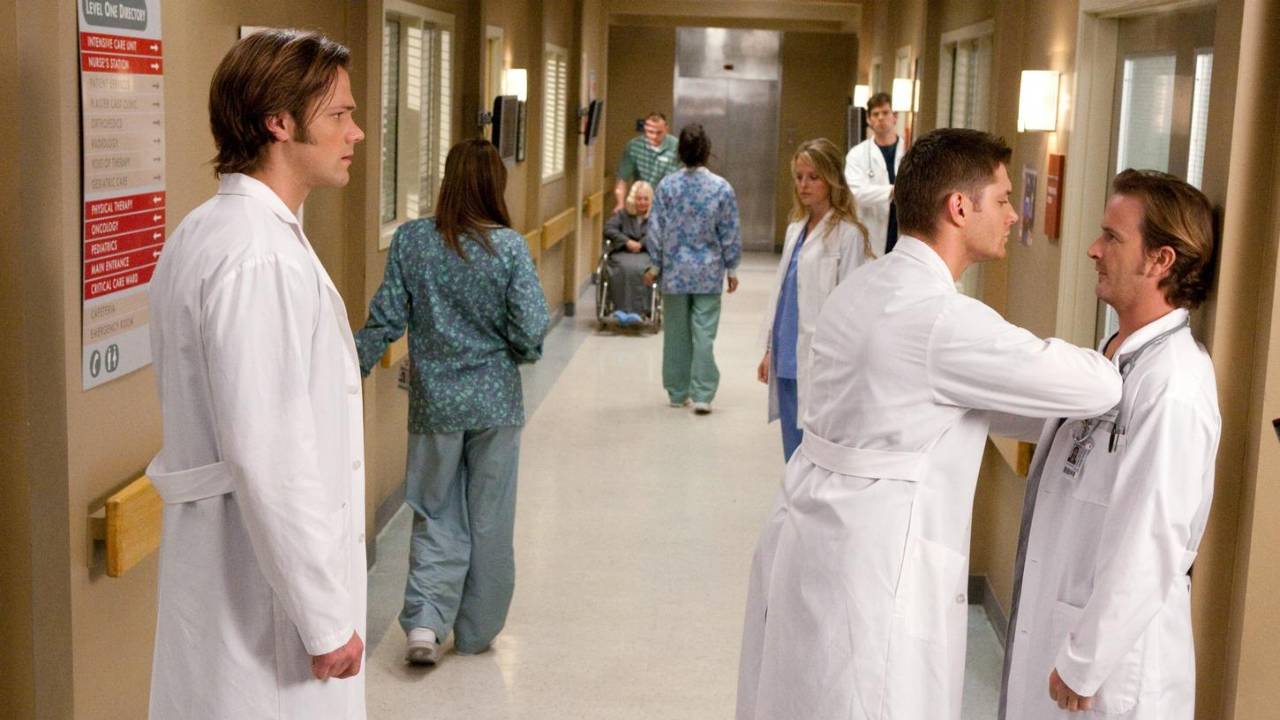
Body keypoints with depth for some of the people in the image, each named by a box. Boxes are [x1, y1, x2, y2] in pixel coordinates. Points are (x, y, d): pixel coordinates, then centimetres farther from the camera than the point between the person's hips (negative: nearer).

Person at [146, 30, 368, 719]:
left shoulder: (206, 231, 9)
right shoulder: (259, 259, -22)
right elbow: (271, 459, -25)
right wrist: (325, 618, -20)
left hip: (222, 555, 10)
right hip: (265, 585, -10)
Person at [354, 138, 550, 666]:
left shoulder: (410, 240, -6)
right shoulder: (509, 247, -11)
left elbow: (386, 320, -5)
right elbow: (530, 331, -14)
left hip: (434, 404, 1)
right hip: (495, 403, -1)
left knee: (437, 517, 14)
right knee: (489, 522, 13)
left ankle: (424, 621, -2)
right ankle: (475, 633, 23)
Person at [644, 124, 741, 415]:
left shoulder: (667, 186, -6)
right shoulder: (721, 188, -8)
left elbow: (656, 229, -2)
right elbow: (730, 234, -3)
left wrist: (656, 266, 8)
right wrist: (731, 268, 8)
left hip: (675, 271, 1)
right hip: (708, 272, -1)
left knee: (676, 333, 10)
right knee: (704, 333, 1)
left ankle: (678, 392, 19)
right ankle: (702, 395, -2)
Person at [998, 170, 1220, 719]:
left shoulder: (1173, 387, -24)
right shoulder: (1117, 356, 5)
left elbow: (1148, 549, -24)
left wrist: (1085, 663, -18)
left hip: (1115, 640, -8)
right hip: (1061, 620, 8)